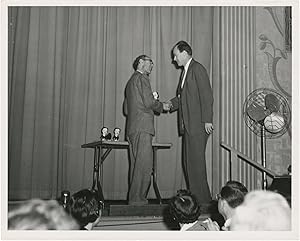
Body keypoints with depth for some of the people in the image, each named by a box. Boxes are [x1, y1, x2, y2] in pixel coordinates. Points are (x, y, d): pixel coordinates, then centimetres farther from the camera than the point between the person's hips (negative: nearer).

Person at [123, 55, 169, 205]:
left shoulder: (131, 81, 25)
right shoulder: (142, 78, -3)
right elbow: (149, 101, -16)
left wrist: (155, 105, 23)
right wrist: (161, 106, 3)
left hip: (132, 129, 10)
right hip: (142, 127, -10)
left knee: (137, 165, 9)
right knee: (144, 165, -10)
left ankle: (134, 198, 10)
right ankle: (137, 198, -11)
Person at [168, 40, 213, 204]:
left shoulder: (197, 69, -9)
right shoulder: (186, 71, 19)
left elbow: (206, 96, -15)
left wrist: (207, 120, -19)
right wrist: (171, 103, 5)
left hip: (198, 125, -10)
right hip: (188, 125, 10)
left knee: (196, 161, -7)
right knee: (188, 162, 12)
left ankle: (201, 199, 0)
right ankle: (194, 197, 19)